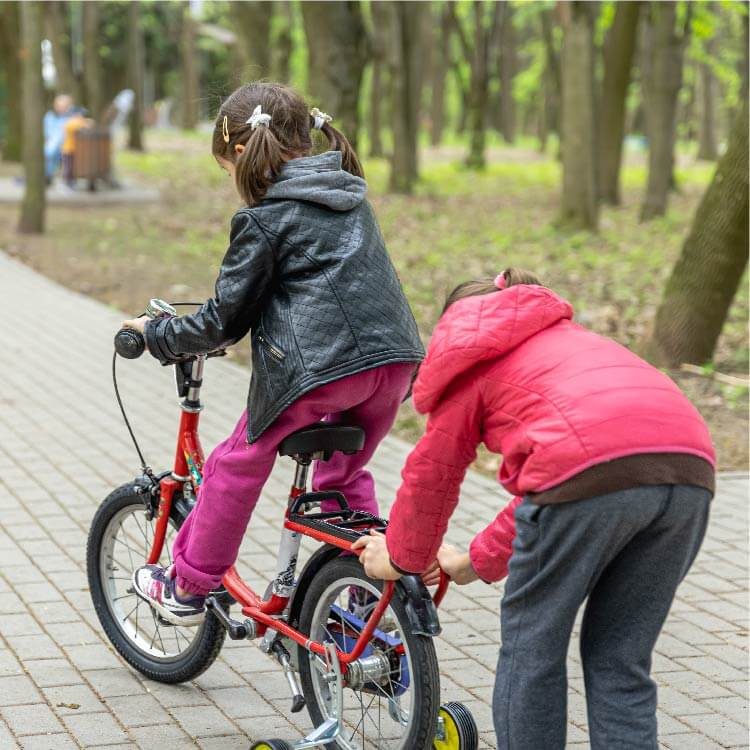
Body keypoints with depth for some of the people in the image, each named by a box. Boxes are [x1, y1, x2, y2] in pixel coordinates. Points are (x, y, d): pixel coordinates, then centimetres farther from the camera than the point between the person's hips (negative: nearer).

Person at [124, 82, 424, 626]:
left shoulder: (266, 219, -2)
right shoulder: (352, 194, 20)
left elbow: (223, 321, -1)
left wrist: (155, 334, 15)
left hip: (316, 367, -7)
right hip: (395, 359, 7)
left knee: (237, 464, 13)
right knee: (344, 473, 28)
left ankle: (187, 589, 24)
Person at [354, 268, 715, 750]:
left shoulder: (473, 357, 23)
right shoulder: (568, 340, 40)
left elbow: (432, 472, 25)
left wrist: (401, 559, 41)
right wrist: (479, 561, 45)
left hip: (592, 467, -6)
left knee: (531, 647, 12)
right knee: (621, 661, 17)